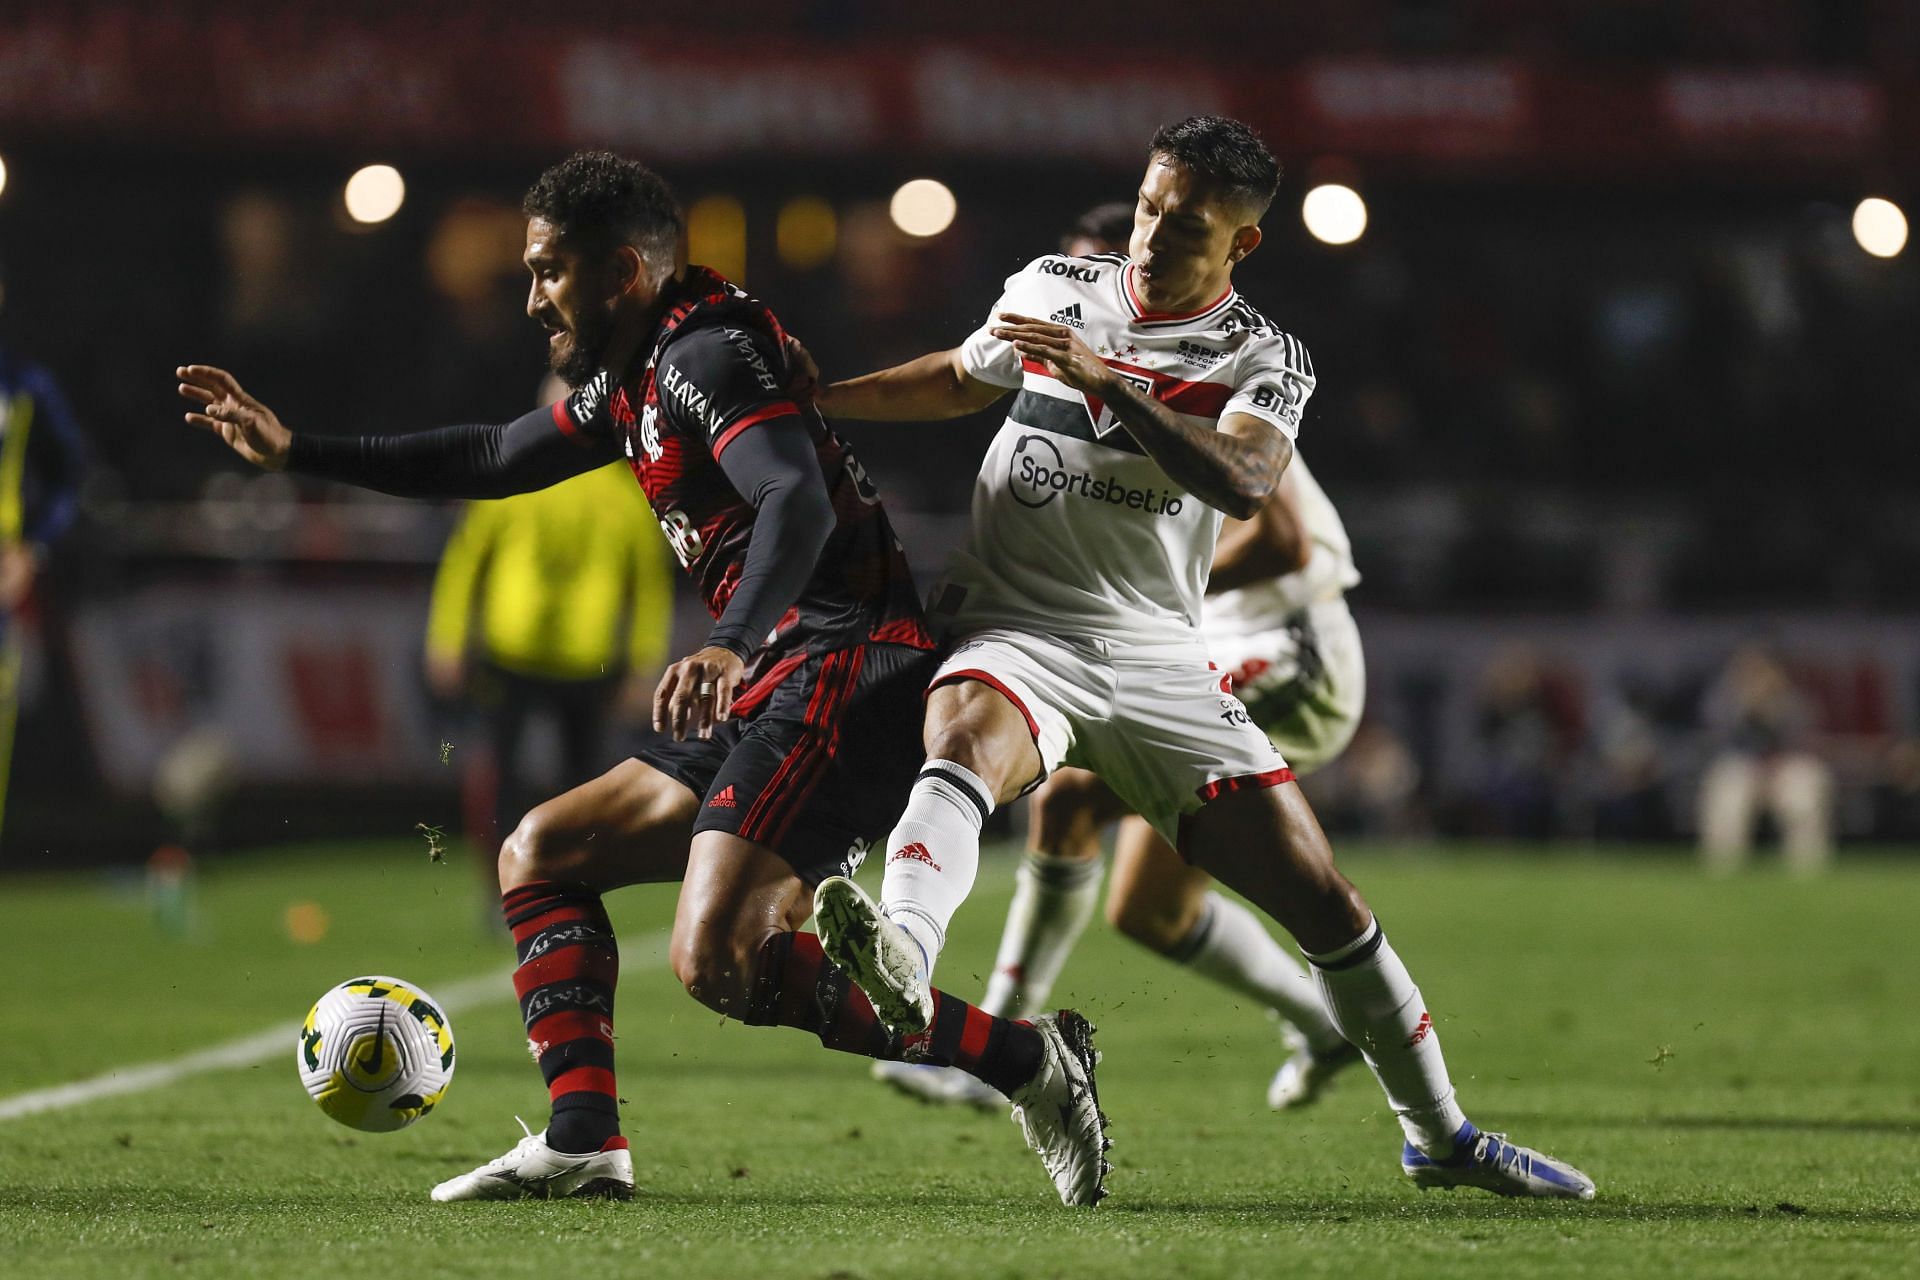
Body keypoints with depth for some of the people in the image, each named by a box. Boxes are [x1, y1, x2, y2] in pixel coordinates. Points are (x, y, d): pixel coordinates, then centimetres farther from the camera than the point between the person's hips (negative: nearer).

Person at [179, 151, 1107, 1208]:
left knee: (715, 957, -23)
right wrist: (294, 449, 34)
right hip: (776, 693, 11)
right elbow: (494, 461, 34)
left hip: (841, 676, -11)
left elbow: (799, 500, -28)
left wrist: (732, 645, -45)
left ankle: (1025, 1060, -17)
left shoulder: (706, 351, -11)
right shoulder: (633, 380, 20)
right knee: (540, 856, 14)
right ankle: (583, 1144, 5)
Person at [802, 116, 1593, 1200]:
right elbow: (964, 379, 29)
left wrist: (1104, 378, -31)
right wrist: (815, 400, 25)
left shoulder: (1264, 360, -1)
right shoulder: (1051, 291, 6)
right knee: (967, 748, -39)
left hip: (1159, 659, 1)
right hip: (1018, 629, -1)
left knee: (1330, 904, 0)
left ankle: (1441, 1137, 19)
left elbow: (1242, 485, -23)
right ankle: (901, 960, -67)